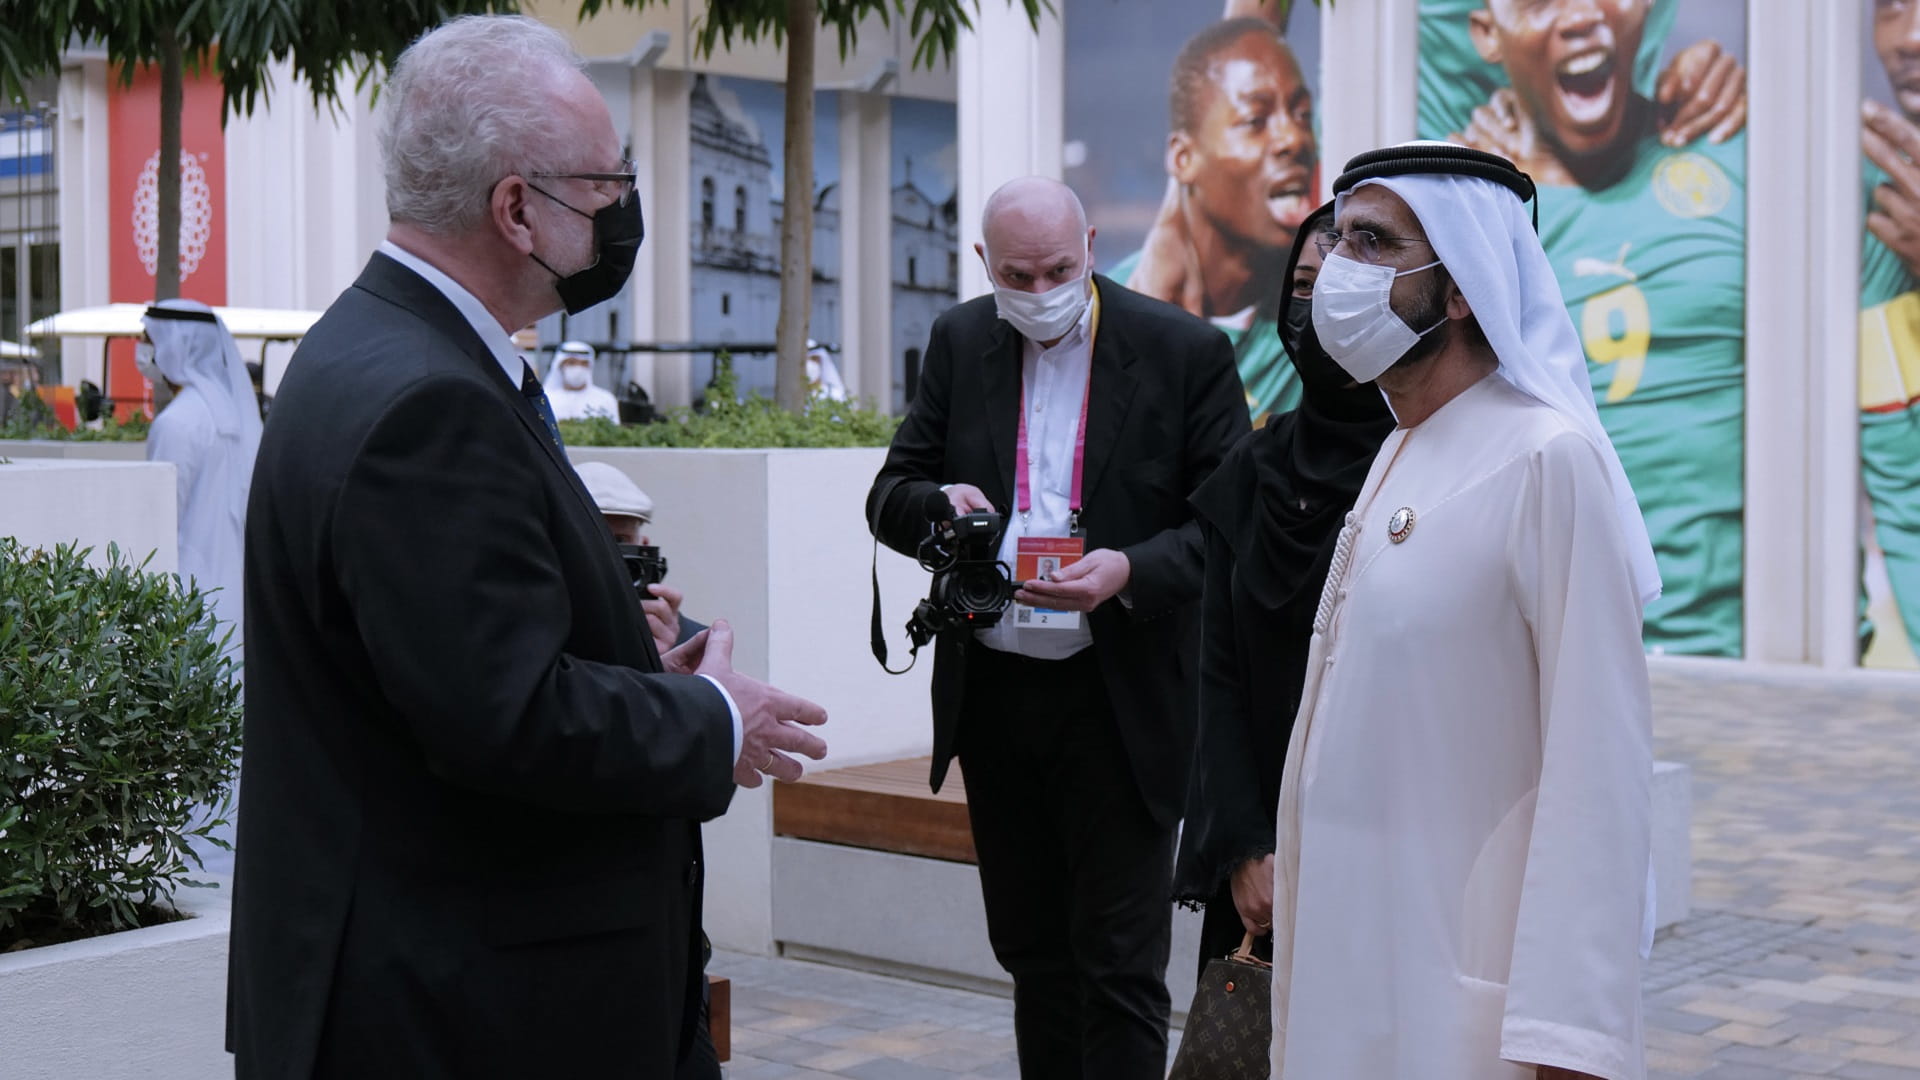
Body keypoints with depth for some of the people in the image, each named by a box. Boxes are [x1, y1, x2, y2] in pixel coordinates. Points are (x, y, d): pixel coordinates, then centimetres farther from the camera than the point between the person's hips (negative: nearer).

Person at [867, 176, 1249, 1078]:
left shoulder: (1185, 351, -6)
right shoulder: (959, 342, 6)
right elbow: (888, 497, 8)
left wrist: (1132, 570, -24)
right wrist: (940, 504, -16)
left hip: (1120, 702, -4)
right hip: (991, 691, 4)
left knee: (1119, 967, -2)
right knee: (1031, 953, 15)